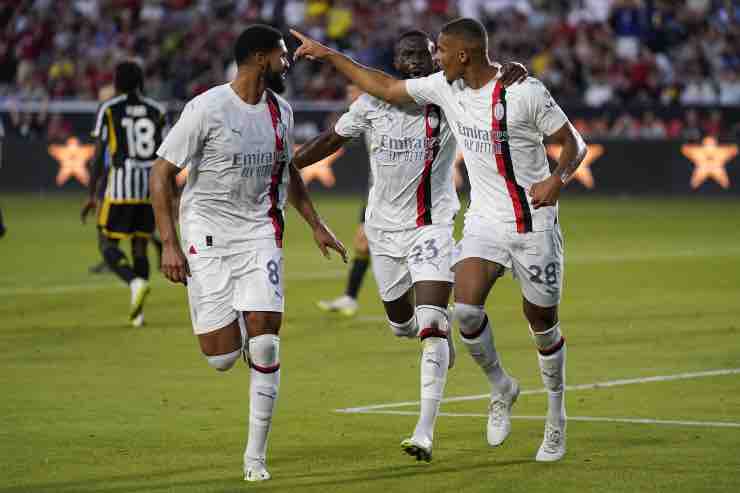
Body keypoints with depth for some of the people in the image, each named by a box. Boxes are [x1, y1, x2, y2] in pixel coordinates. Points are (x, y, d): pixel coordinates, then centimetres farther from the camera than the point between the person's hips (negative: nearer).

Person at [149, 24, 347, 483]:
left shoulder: (281, 110, 6)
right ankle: (234, 325, 30)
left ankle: (256, 455, 1)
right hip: (207, 236, -4)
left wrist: (316, 225, 19)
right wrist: (169, 244, -14)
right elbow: (162, 173, -9)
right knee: (222, 357, -9)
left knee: (264, 348, -11)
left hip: (260, 234, 4)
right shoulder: (207, 108, -13)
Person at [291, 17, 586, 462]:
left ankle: (557, 422, 24)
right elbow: (386, 88, 13)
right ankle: (501, 389, 10)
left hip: (533, 223, -4)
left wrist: (558, 179, -29)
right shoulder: (445, 87, 0)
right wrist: (328, 54, 13)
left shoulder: (524, 92, -17)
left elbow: (575, 144, -9)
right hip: (484, 220, 4)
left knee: (543, 322, 4)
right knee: (466, 309, -17)